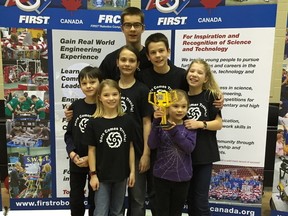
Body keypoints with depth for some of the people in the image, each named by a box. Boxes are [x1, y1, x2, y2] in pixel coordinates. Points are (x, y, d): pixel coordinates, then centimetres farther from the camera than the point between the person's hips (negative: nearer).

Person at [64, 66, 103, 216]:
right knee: (75, 200, 15)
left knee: (94, 199, 15)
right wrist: (72, 153, -11)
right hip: (76, 162, 3)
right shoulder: (75, 106, 0)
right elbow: (69, 133, 4)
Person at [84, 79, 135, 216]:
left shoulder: (127, 120, -4)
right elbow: (91, 150, -5)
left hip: (121, 174, 2)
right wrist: (93, 174, -6)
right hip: (101, 175, -2)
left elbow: (130, 147, 0)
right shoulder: (94, 122, -10)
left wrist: (132, 171, 0)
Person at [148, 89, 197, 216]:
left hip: (182, 177, 1)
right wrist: (156, 123, -28)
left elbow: (190, 148, -16)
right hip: (162, 175, -1)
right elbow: (152, 145, -18)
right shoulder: (161, 125, -5)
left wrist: (174, 131, -28)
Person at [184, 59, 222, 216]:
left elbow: (218, 123, -3)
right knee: (189, 198, 16)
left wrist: (200, 124, -19)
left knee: (200, 200, 4)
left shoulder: (210, 96, -3)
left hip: (204, 154, -2)